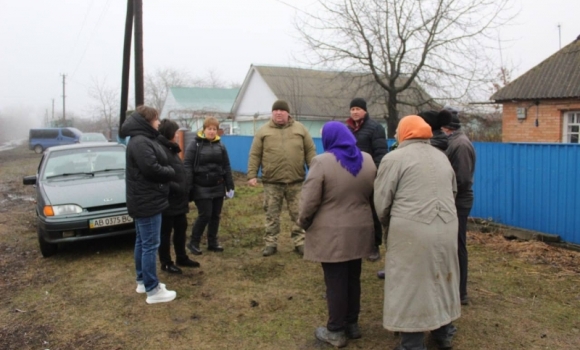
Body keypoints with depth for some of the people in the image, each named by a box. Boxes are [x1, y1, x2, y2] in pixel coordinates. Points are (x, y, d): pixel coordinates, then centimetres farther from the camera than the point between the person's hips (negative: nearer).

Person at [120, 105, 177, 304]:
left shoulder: (142, 139, 16)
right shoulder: (141, 142, -18)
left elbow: (154, 166, 14)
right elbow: (151, 169, -26)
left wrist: (168, 173, -3)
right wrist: (171, 173, -9)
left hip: (143, 199, 11)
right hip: (147, 201, -11)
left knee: (142, 242, 18)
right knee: (150, 245, -6)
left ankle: (142, 281, 30)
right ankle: (153, 290, 0)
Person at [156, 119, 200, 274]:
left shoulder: (170, 149, 15)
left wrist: (184, 190, 12)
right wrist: (177, 188, -25)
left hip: (178, 200, 10)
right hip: (167, 200, -10)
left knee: (181, 229, 17)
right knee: (165, 232, 4)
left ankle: (181, 258, 31)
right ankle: (166, 263, 16)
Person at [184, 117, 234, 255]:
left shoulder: (220, 146, 9)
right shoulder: (195, 144, -4)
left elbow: (226, 166, 11)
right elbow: (187, 166, -9)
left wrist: (230, 185, 5)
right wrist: (188, 186, -16)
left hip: (218, 187, 5)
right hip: (201, 188, -5)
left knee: (216, 215, 8)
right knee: (205, 215, -7)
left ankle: (213, 242, 21)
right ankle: (193, 243, 8)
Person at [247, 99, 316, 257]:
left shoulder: (300, 129, 5)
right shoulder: (263, 131, 2)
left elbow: (310, 151, 7)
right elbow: (255, 155, 2)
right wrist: (252, 175, -5)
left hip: (296, 181, 1)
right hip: (272, 182, -1)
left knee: (298, 214, 7)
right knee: (272, 214, 7)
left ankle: (300, 242, 18)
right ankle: (271, 243, 18)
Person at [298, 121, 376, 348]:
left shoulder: (322, 162, -14)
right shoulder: (368, 160, 4)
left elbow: (309, 201, -14)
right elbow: (373, 195, 13)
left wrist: (303, 223, 2)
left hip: (332, 234, -6)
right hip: (360, 231, 6)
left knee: (335, 282, 4)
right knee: (353, 279, 18)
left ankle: (336, 332, 16)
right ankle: (352, 324, 31)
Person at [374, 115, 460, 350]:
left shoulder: (395, 158, -4)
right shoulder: (442, 157, 16)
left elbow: (382, 200, -4)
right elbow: (452, 192, 21)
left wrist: (388, 226, 13)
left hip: (411, 230, -6)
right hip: (446, 227, 7)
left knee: (411, 284, 4)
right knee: (440, 279, 20)